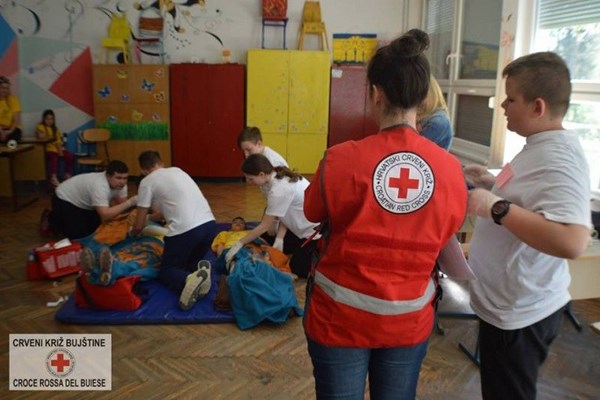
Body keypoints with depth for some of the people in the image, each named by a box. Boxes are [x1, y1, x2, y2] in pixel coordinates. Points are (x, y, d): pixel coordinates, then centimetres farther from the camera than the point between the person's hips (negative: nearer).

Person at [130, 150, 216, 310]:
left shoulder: (147, 181, 7)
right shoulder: (177, 171, 24)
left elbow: (139, 226, 12)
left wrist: (131, 234, 36)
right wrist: (150, 216, 53)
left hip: (185, 230, -6)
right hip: (209, 224, 6)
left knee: (166, 271, 16)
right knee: (191, 261, 30)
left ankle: (187, 280, -19)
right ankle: (199, 271, -7)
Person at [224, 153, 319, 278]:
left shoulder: (279, 190, -31)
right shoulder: (279, 177, -3)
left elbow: (264, 226, -22)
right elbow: (284, 215, -1)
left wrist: (239, 244, -15)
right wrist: (279, 239, -10)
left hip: (315, 231, -9)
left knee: (297, 269, 0)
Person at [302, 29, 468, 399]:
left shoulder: (342, 159, -20)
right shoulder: (451, 168, -12)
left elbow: (313, 213, -2)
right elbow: (444, 234, 4)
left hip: (341, 316, -2)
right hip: (410, 320, 3)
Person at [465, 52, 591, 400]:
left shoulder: (557, 158, -27)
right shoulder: (543, 146, 5)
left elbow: (572, 242, -40)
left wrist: (497, 207, -34)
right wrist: (494, 185, 7)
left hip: (520, 313, -10)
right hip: (511, 304, 10)